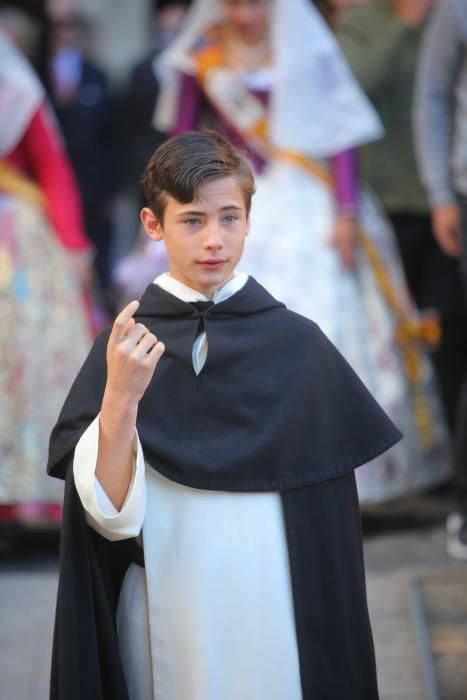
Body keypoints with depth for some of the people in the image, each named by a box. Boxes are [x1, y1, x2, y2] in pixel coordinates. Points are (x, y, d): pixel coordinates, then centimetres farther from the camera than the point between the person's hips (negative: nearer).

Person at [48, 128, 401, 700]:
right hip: (165, 630, 0)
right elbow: (112, 517, -12)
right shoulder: (124, 346, -4)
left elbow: (329, 521, 2)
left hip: (280, 626, 0)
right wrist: (119, 400, -24)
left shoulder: (300, 345, -4)